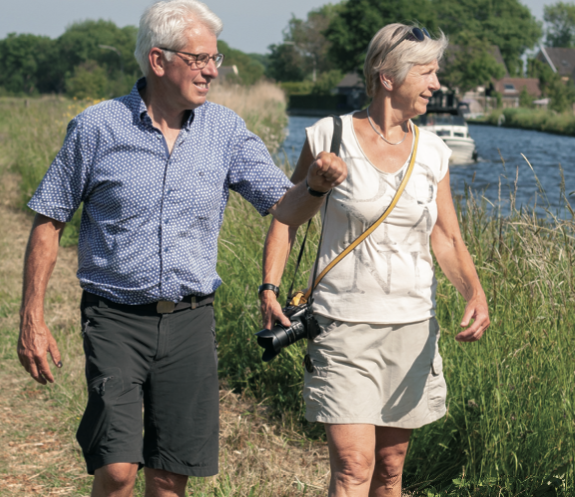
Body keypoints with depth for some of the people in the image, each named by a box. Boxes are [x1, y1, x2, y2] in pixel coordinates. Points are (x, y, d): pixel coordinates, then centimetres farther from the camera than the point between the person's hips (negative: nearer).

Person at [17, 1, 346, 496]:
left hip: (190, 320, 3)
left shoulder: (225, 129, 3)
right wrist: (32, 319, -3)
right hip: (116, 319, -3)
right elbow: (49, 222, 1)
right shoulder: (97, 127, -5)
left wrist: (316, 186, -24)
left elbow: (286, 208, 0)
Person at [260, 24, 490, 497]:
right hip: (344, 324, -4)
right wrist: (270, 287, -10)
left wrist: (475, 292, -11)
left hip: (413, 325, 4)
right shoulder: (329, 137, -5)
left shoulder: (432, 152, 5)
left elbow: (448, 240, 8)